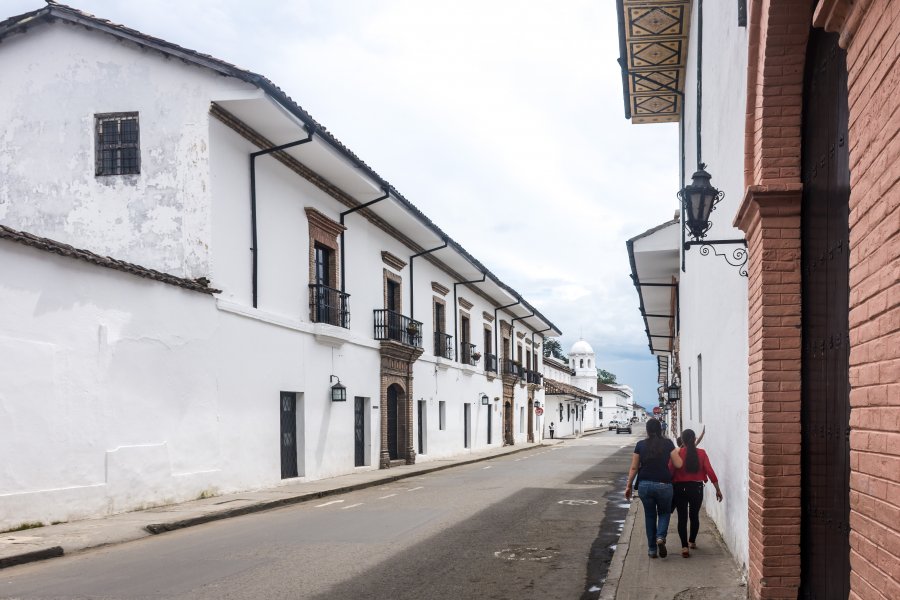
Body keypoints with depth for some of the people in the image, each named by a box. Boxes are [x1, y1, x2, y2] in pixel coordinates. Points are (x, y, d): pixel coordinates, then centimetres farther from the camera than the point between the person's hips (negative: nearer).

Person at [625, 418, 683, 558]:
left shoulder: (641, 445, 0)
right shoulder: (668, 444, -4)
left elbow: (634, 468, 2)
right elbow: (678, 464, -3)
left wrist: (628, 486, 11)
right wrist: (677, 452, 16)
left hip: (645, 485, 1)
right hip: (664, 485, -1)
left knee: (649, 515, 14)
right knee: (664, 512, 19)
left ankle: (652, 549, 16)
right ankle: (661, 537, -8)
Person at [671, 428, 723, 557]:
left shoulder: (677, 453, -9)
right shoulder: (701, 453, -5)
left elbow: (671, 472, -10)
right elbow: (710, 472, -7)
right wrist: (717, 489, -1)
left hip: (680, 488, -2)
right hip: (697, 488, 2)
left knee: (682, 517, 2)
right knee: (694, 516, 20)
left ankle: (685, 546, -7)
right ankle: (692, 541, 36)